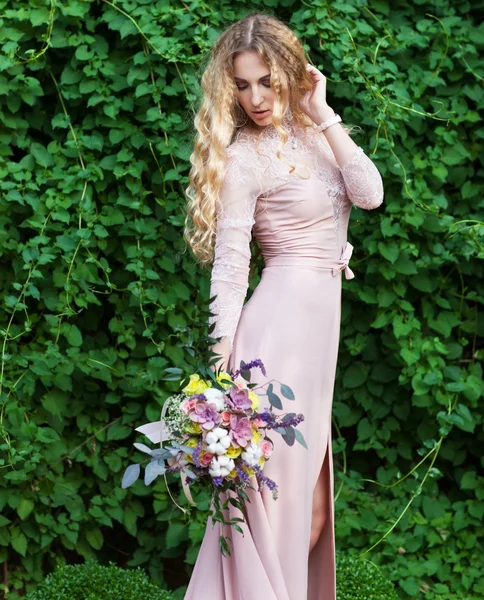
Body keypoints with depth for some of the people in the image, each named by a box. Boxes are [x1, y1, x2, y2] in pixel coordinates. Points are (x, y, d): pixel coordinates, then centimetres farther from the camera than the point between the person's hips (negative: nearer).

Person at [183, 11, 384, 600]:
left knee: (309, 509, 9)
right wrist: (220, 365, -16)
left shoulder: (312, 131, 11)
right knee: (275, 491, -7)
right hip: (281, 324, -7)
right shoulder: (244, 158, -8)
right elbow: (228, 267, -11)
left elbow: (370, 193, -4)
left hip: (318, 328, 7)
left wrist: (323, 115, -5)